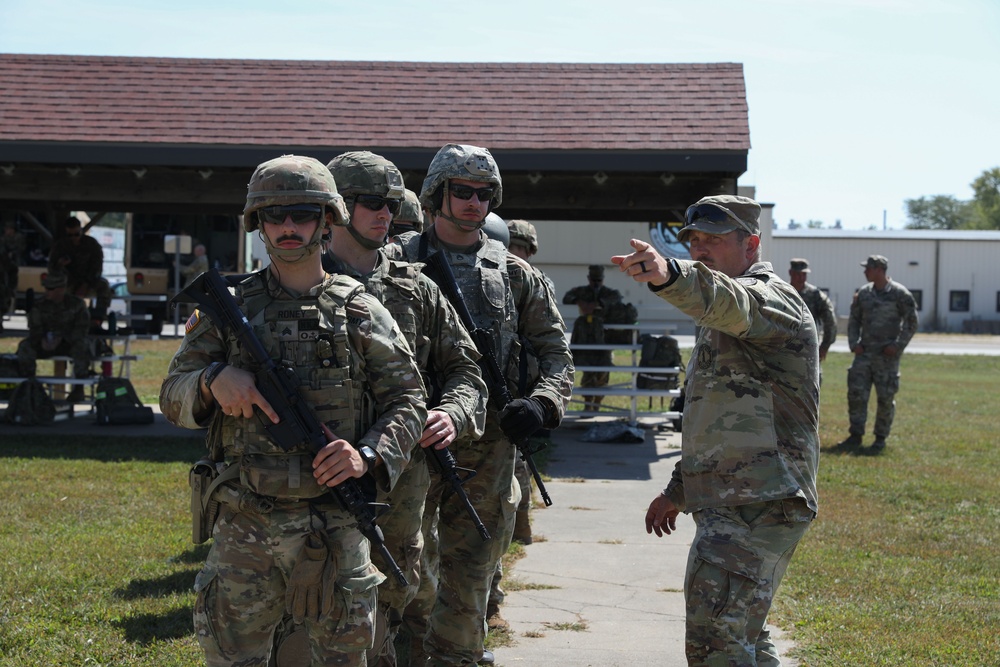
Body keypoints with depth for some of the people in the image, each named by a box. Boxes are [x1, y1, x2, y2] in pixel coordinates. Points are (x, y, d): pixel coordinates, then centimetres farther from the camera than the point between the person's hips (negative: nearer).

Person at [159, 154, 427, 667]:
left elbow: (407, 399, 5)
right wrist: (214, 379, -16)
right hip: (244, 527, 1)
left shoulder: (361, 312, 4)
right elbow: (172, 396, 6)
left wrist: (370, 454, -13)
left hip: (334, 528, 0)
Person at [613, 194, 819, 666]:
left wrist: (667, 275, -55)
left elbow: (729, 302, -36)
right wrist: (679, 490, 30)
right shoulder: (721, 323, 23)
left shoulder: (771, 299, -10)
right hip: (728, 504, 11)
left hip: (754, 508, -11)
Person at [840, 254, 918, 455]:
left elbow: (912, 322, -4)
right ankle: (855, 436, 5)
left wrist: (898, 346, -11)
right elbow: (854, 320, 15)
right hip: (864, 353, 4)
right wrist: (854, 343, 1)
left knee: (885, 397, 0)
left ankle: (880, 439, 10)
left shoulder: (899, 294, -7)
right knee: (856, 393, -2)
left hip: (887, 355, -4)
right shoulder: (864, 293, 8)